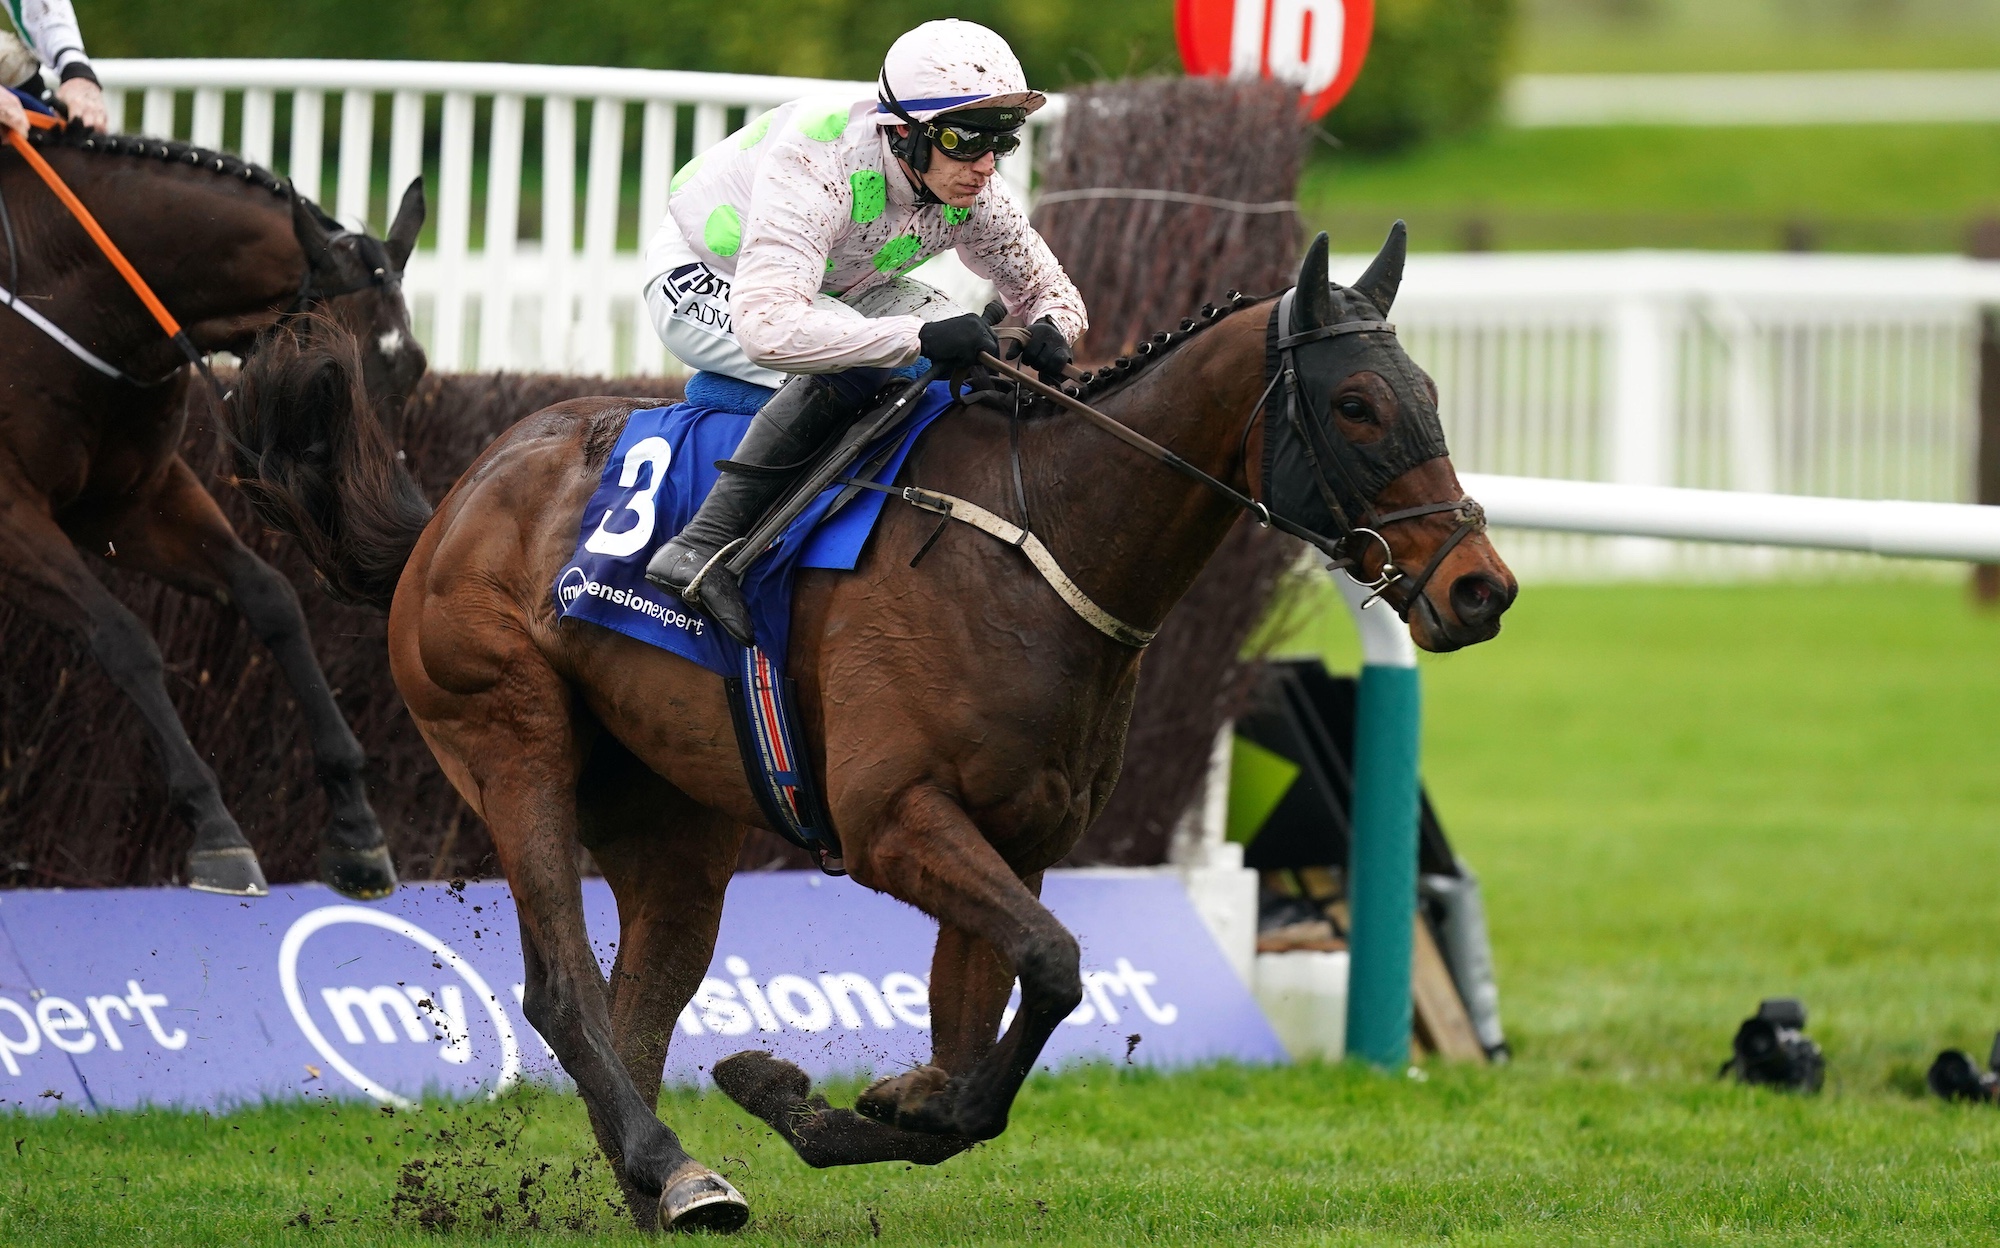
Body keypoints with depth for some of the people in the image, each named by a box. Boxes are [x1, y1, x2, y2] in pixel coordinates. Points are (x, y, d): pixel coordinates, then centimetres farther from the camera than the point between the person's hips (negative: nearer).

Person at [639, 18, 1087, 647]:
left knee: (975, 350, -12)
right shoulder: (812, 168, -40)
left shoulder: (973, 193, -18)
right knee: (847, 368, -35)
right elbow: (768, 327, -52)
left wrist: (1049, 331, -27)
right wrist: (920, 337, -55)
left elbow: (1047, 288, -1)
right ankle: (703, 546, -33)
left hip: (832, 290, 8)